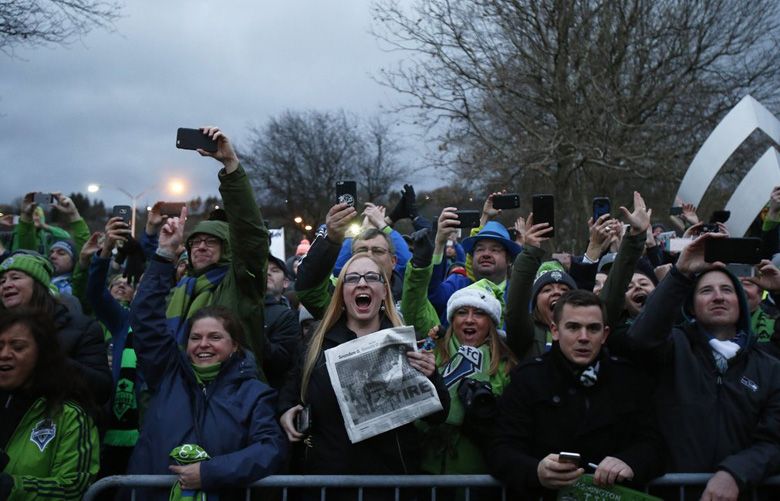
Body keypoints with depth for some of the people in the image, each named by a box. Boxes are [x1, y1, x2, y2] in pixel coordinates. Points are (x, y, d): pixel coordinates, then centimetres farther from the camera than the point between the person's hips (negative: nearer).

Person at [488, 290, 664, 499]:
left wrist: (630, 462, -19)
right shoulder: (528, 378, 2)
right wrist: (536, 472, -27)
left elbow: (652, 444, 4)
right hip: (546, 494, -2)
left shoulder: (630, 378, 9)